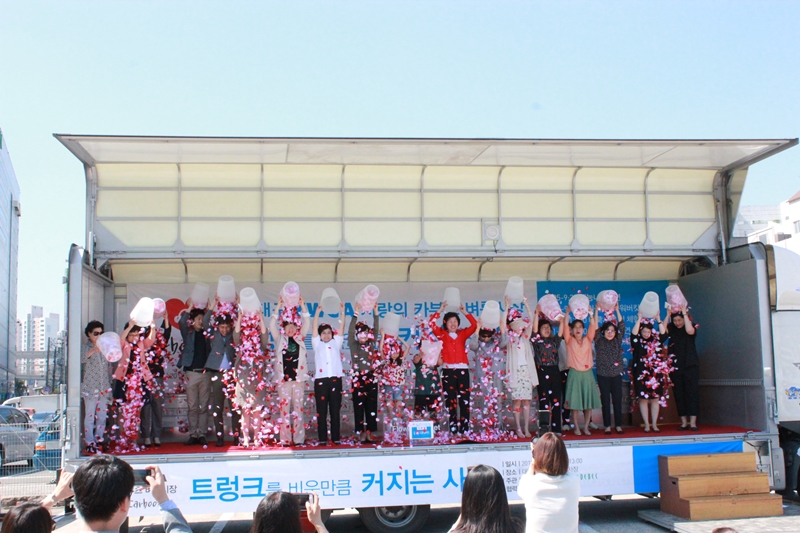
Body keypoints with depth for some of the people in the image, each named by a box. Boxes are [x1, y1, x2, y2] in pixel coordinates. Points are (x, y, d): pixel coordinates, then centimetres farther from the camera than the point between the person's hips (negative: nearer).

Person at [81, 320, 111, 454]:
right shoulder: (86, 347, -4)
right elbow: (81, 359, -27)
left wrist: (110, 385, 15)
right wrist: (93, 350, -44)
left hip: (104, 388, 5)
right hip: (90, 388, -5)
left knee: (102, 416, 8)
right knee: (90, 416, -4)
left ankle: (99, 441, 17)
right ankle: (89, 443, 1)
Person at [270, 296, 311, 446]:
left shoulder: (300, 338, 10)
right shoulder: (280, 339, 8)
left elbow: (307, 323, 3)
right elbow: (272, 325, -1)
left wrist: (302, 305, -5)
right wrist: (279, 306, -7)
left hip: (298, 378, 1)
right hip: (283, 378, -1)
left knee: (298, 408, 3)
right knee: (284, 408, -1)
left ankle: (299, 439, 5)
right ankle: (285, 439, 2)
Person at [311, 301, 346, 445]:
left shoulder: (336, 343, 15)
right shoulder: (317, 344, 12)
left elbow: (341, 327, 8)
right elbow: (314, 328, 1)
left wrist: (342, 312, -2)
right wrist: (317, 313, -8)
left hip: (335, 379, 1)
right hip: (321, 379, -1)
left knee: (335, 410, 4)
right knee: (322, 411, -1)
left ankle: (336, 438, 8)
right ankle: (322, 439, 2)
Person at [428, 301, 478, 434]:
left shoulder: (462, 334, 12)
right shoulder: (442, 334, 8)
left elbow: (474, 325, 4)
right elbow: (431, 323, -3)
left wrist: (465, 312, 0)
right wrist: (440, 310, -4)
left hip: (463, 370, 1)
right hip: (448, 371, -1)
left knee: (464, 401, 0)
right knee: (450, 401, 1)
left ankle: (465, 428, 4)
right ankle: (453, 429, 4)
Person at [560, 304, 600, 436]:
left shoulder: (588, 340, 8)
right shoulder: (569, 341, 2)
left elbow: (593, 326, -3)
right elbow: (565, 326, -10)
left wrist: (590, 314, -13)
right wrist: (567, 313, -17)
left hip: (587, 373, 2)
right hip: (574, 374, -2)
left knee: (589, 402, 3)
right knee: (575, 403, -2)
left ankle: (586, 427, 12)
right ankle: (577, 428, 6)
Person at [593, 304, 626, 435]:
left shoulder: (617, 341, 7)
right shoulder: (599, 342, 2)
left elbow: (622, 327, 0)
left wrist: (617, 311, -8)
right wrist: (596, 311, -15)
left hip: (616, 375, 2)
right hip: (603, 375, -2)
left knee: (617, 400, 3)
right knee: (605, 401, 2)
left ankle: (618, 425, 9)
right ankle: (607, 426, 6)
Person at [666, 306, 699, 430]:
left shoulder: (692, 327, 1)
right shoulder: (672, 329, 7)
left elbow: (689, 330, -22)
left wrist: (685, 313, -17)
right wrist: (668, 315, -13)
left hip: (690, 365, -3)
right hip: (676, 366, 3)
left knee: (692, 392, -5)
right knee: (679, 394, 3)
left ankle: (693, 422, -5)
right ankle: (684, 422, 8)